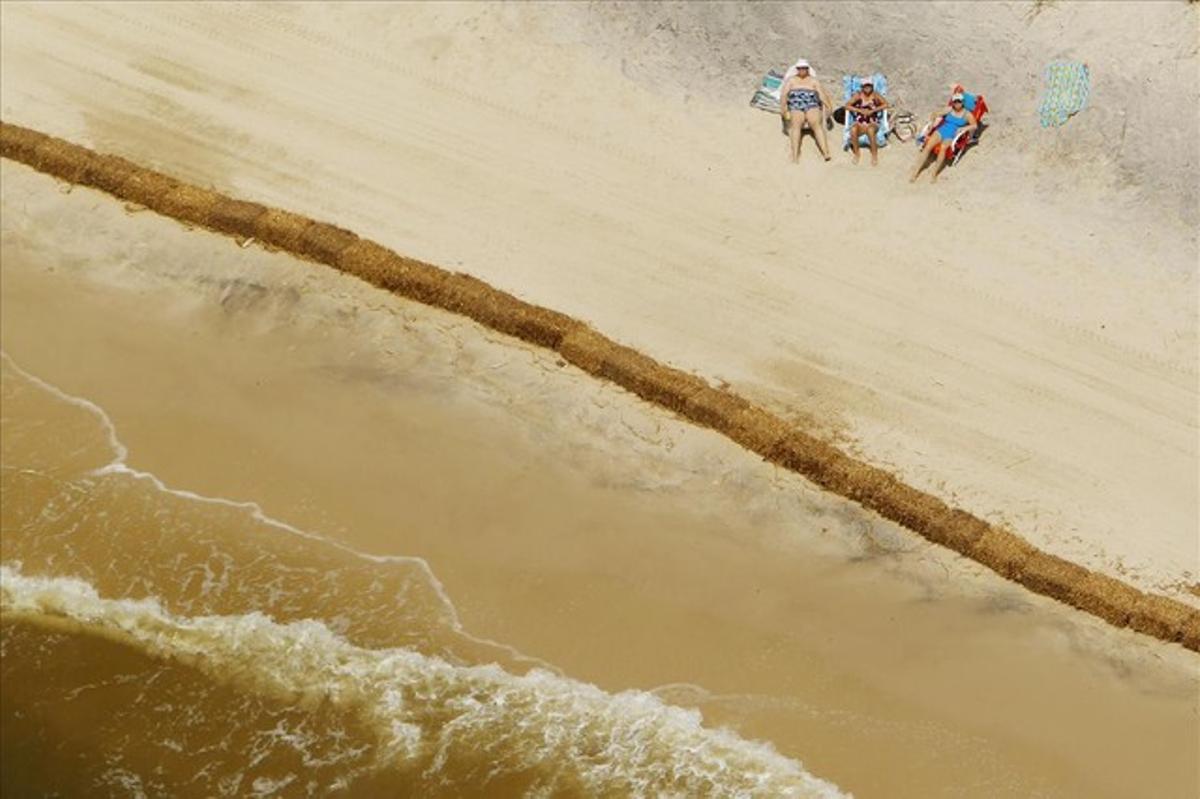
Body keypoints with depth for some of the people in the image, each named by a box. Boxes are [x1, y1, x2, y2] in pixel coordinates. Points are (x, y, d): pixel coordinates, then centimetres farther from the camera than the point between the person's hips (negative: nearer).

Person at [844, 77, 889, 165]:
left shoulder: (875, 95, -1)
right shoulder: (858, 95, 1)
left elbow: (885, 104, -8)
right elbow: (847, 106, -4)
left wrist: (873, 110, -16)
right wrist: (860, 110, -15)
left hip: (872, 123, -1)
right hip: (860, 124, 1)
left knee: (870, 130, -37)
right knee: (853, 130, -33)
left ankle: (874, 155, -18)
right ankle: (856, 153, -10)